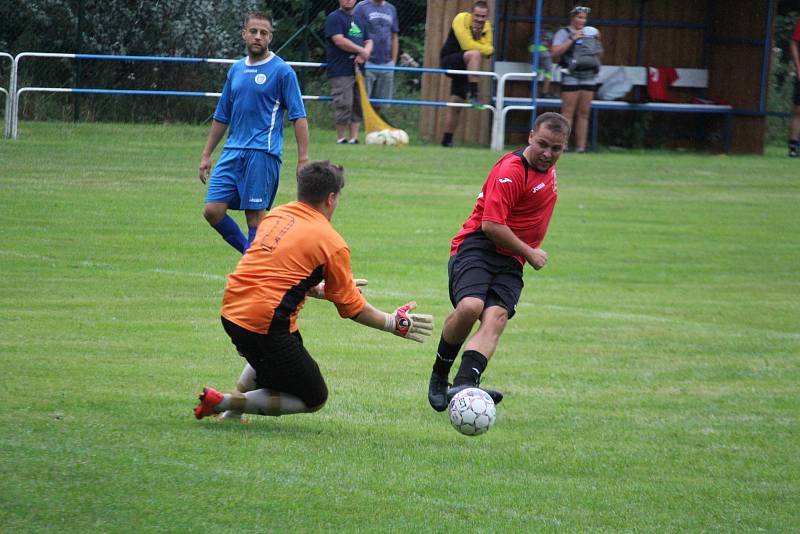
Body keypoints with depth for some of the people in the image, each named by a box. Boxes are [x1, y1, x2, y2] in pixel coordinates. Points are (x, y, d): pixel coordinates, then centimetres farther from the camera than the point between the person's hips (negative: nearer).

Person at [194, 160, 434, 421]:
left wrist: (320, 289, 35)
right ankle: (225, 402, -3)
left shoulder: (275, 215, 12)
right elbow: (352, 308, 2)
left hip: (230, 310, 8)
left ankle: (232, 414, 23)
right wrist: (393, 323, 15)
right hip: (266, 324, -8)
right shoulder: (333, 244, -6)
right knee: (314, 399, 8)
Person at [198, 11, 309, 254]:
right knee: (213, 210, -4)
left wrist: (303, 160, -12)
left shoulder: (282, 71, -2)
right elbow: (221, 117, 24)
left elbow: (299, 117, -4)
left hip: (263, 153, -6)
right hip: (232, 151, 6)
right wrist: (207, 154, 21)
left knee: (255, 216, -5)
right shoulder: (236, 70, 16)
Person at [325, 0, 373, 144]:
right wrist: (362, 51, -11)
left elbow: (368, 42, 17)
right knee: (344, 105, -9)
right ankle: (341, 138, 0)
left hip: (357, 69, 7)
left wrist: (364, 54, -6)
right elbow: (339, 40, -16)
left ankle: (354, 138, 10)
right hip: (341, 71, -7)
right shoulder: (334, 18, -3)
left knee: (358, 105, 6)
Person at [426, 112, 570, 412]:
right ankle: (439, 376, -8)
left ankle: (464, 383, -40)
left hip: (510, 262, 7)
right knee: (470, 307, -31)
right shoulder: (511, 170, -13)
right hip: (477, 248, -7)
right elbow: (491, 225, -19)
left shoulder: (548, 168, 16)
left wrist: (530, 252, 31)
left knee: (496, 318, -21)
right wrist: (530, 253, -10)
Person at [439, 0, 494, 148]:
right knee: (474, 54, -34)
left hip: (464, 67, 7)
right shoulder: (461, 19, -15)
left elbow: (488, 51, -6)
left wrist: (479, 35, -21)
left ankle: (447, 141, 9)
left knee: (455, 103, 3)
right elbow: (467, 45, -25)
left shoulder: (487, 27, 5)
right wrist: (485, 48, -14)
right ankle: (473, 95, -36)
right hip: (448, 61, -7)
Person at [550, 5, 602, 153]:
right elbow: (555, 53, -11)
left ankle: (581, 146, 2)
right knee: (568, 112, -10)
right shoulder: (563, 33, 3)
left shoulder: (589, 33, 19)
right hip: (571, 77, -5)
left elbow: (598, 56, 24)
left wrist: (597, 41, 7)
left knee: (584, 113, 2)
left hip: (589, 78, 5)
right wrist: (572, 39, -13)